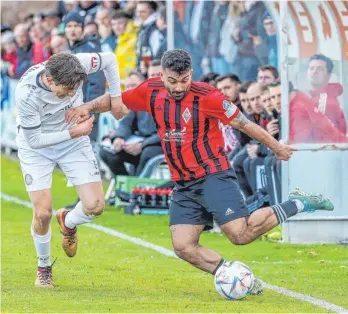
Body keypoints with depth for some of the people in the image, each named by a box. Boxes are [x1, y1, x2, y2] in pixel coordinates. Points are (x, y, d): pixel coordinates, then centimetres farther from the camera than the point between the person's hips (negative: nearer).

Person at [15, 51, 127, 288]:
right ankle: (44, 267, 18)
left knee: (95, 206, -8)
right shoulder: (26, 93, -35)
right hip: (36, 148, -3)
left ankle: (68, 222, 29)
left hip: (74, 143, 3)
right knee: (43, 213, -11)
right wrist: (73, 133, -27)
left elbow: (109, 60, -5)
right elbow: (34, 139, -24)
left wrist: (115, 97, -6)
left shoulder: (77, 66, -27)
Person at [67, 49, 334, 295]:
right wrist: (89, 107, -2)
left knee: (240, 234, -18)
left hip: (214, 176, -6)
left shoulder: (206, 96, -15)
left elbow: (243, 123, -7)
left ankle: (297, 204, 3)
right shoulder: (152, 92, -1)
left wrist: (277, 148, 1)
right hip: (184, 184, 6)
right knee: (183, 247, -6)